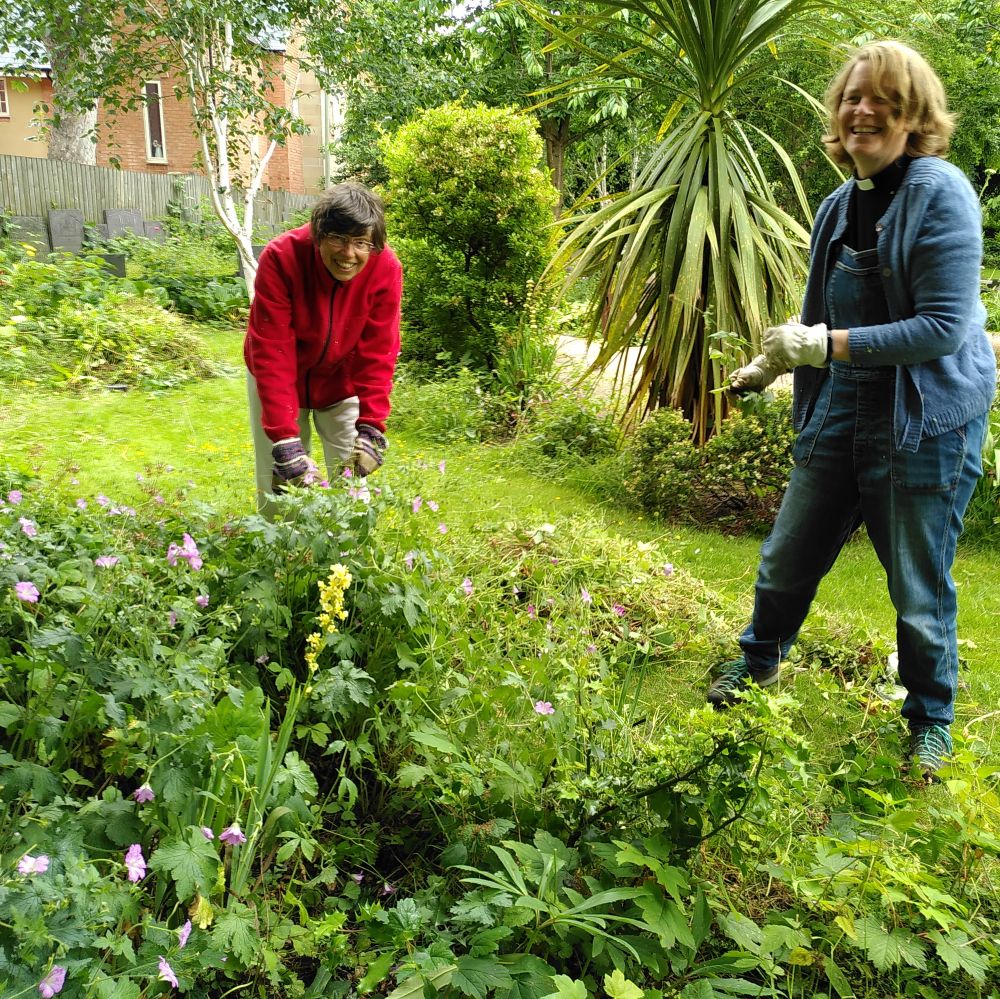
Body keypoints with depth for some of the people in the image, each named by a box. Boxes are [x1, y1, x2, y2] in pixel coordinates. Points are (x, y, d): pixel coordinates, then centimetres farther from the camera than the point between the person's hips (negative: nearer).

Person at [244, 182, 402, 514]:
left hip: (342, 383, 2)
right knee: (278, 493, 0)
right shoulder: (281, 258, -28)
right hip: (279, 382, -1)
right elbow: (271, 353, -31)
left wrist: (371, 427, -28)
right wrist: (285, 439, -37)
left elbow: (377, 354, -19)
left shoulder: (385, 267, -23)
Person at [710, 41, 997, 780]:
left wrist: (825, 346, -22)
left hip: (926, 426, -6)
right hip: (839, 415, 6)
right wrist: (772, 362, 14)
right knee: (787, 558, 17)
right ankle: (758, 662, 43)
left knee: (921, 594, 7)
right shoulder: (839, 205, 7)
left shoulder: (940, 193, -15)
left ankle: (931, 724, 31)